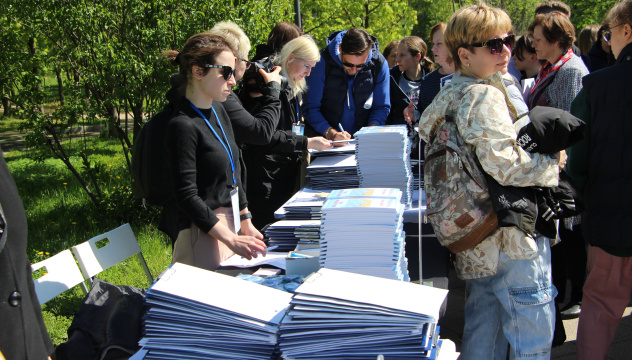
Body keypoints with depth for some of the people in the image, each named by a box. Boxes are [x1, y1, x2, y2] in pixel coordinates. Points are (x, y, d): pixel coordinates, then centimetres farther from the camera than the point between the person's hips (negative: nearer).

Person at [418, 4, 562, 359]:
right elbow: (503, 163, -27)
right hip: (512, 236, -10)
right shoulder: (486, 95, -18)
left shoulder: (448, 95, 11)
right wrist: (551, 165, -12)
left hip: (477, 236, 10)